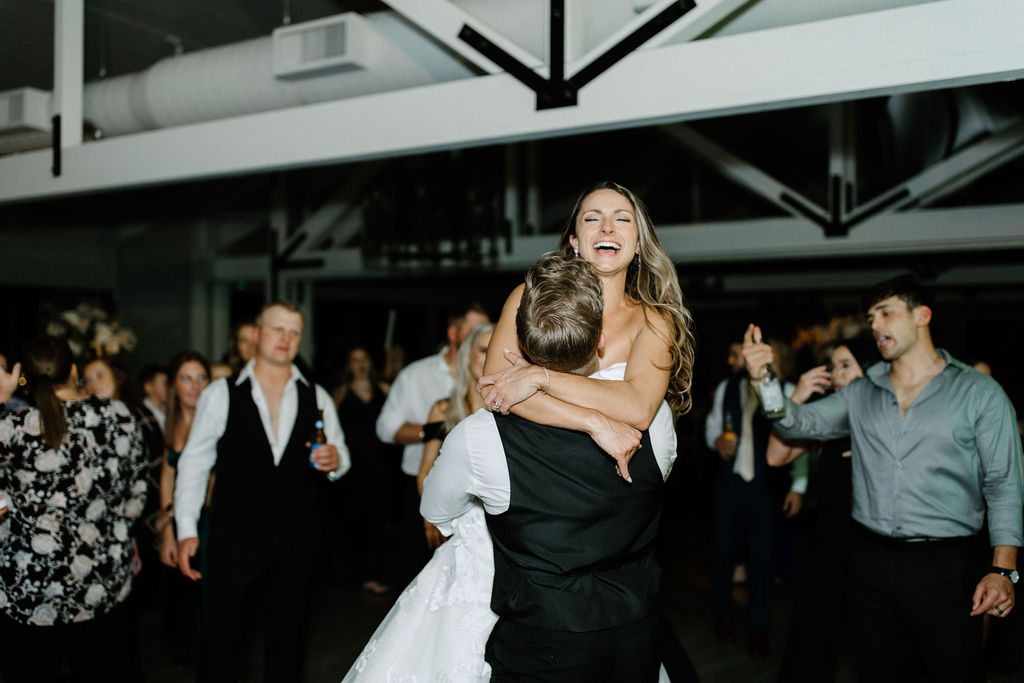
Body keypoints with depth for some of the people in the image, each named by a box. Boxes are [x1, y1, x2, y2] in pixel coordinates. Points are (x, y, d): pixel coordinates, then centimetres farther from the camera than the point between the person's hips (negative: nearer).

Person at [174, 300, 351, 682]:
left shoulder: (317, 399, 7)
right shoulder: (221, 395, -1)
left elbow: (341, 458, 11)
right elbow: (193, 463, 0)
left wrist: (335, 461, -14)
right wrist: (186, 530, -6)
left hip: (297, 540, 3)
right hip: (235, 539, -2)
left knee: (288, 636, 14)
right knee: (222, 639, 4)